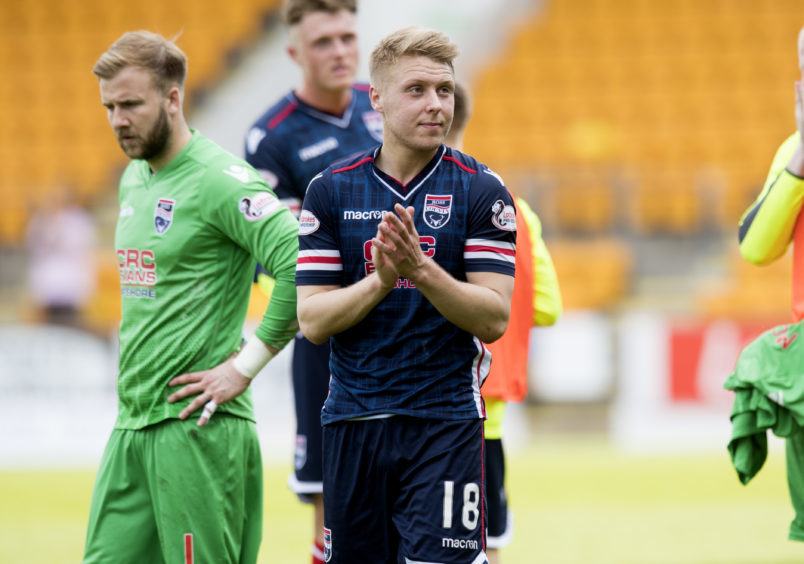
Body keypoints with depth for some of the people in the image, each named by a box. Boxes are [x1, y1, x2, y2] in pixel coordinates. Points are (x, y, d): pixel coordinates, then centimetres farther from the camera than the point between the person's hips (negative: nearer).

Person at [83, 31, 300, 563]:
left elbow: (303, 266, -22)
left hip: (197, 427, -9)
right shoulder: (134, 179, 16)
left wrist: (245, 365, -17)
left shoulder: (219, 180, -12)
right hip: (131, 423, 9)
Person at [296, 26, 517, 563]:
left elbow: (494, 319, -8)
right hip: (353, 422, 2)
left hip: (445, 423, -2)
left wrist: (422, 270, -23)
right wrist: (380, 280, -18)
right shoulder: (330, 190, 4)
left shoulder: (481, 191, -1)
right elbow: (312, 321, -2)